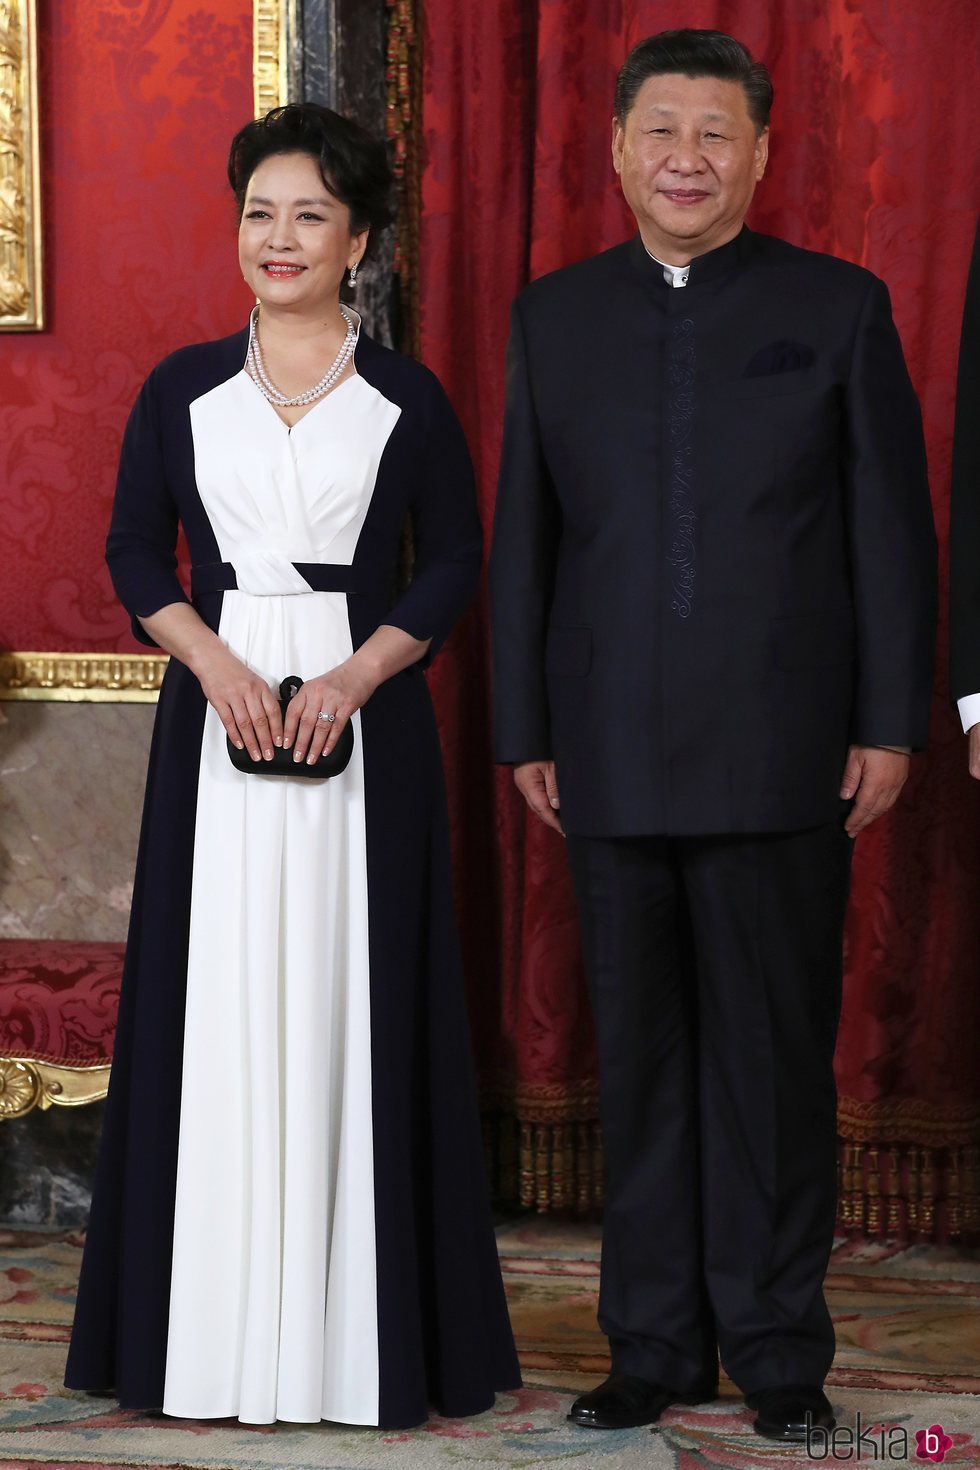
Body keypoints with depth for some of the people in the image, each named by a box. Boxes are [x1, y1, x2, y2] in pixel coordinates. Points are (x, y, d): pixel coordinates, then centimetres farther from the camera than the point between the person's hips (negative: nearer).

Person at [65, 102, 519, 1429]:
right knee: (212, 1000, 1)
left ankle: (357, 1327, 8)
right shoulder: (183, 389, 9)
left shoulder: (407, 399, 5)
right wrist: (213, 658, -9)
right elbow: (135, 552, 8)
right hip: (214, 719, 1)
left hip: (365, 718, -1)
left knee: (354, 997, 0)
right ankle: (214, 1321, 8)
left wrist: (356, 673, -11)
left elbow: (454, 563, 4)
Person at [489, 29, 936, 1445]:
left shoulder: (839, 307, 2)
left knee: (775, 1059, 3)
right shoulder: (553, 318, 9)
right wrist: (523, 731, 6)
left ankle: (778, 1352, 13)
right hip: (613, 761, 2)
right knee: (640, 1060, 8)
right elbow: (523, 539, 10)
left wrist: (891, 726, -4)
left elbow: (894, 529, 1)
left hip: (781, 757, -2)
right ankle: (655, 1344, 17)